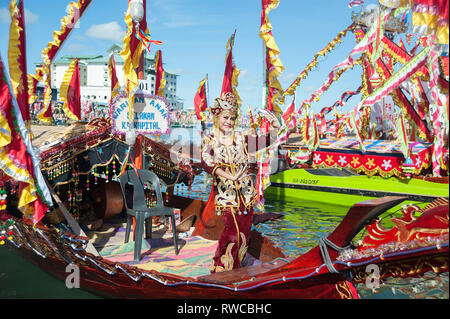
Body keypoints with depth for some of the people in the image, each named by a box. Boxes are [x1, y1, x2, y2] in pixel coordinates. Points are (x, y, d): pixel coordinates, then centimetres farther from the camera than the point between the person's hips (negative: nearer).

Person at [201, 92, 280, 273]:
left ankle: (235, 268, 25)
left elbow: (265, 141, 9)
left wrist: (276, 128, -10)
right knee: (233, 229, -13)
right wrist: (227, 175, -30)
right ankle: (220, 268, 4)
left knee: (244, 229, 6)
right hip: (225, 191, -4)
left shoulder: (240, 138, 9)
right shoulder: (209, 141, 0)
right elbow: (206, 162, -17)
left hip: (245, 191, 4)